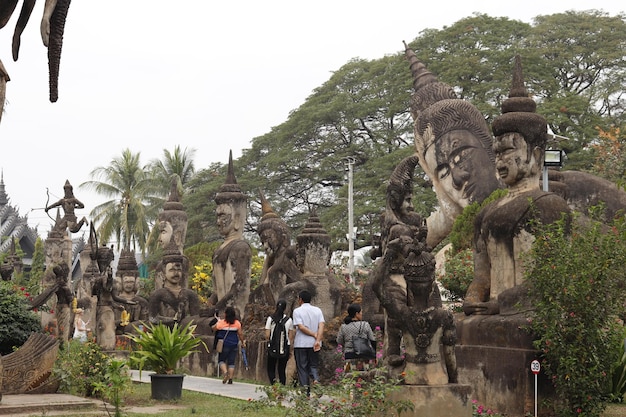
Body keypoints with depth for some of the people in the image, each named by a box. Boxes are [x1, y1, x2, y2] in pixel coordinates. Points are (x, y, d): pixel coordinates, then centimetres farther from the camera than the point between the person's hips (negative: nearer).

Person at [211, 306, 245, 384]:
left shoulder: (221, 323, -10)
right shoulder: (237, 323, -2)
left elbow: (213, 328, 4)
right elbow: (240, 334, 2)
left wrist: (218, 322, 22)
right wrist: (243, 342, 15)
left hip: (224, 345, -3)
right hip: (234, 345, 3)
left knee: (221, 360, 11)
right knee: (231, 362, 8)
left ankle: (225, 372, -14)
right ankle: (230, 378, 3)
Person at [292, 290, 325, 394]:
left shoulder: (297, 311, -4)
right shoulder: (318, 310, 6)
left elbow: (301, 327, -14)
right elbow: (321, 326, -7)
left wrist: (314, 335, -7)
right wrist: (318, 340, -14)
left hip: (300, 344, -3)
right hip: (314, 344, 3)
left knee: (302, 367, 5)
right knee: (313, 365, 15)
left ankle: (306, 390, 2)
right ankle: (316, 379, -14)